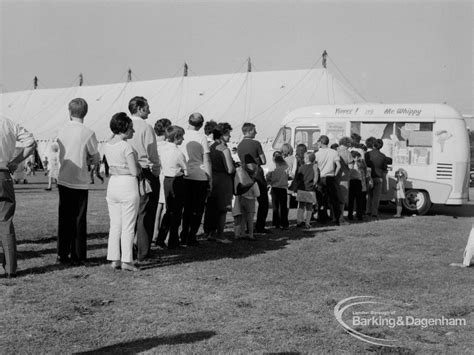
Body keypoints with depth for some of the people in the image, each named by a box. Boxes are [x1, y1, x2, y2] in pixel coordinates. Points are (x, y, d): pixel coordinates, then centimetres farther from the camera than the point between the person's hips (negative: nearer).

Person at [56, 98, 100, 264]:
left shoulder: (62, 130, 4)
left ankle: (62, 255, 13)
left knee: (64, 218, 10)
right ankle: (77, 255, 8)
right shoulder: (88, 133, -11)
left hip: (63, 180, 4)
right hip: (79, 182, -4)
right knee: (79, 219, 4)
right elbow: (96, 158, -2)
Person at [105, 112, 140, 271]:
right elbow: (135, 172, -16)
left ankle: (114, 259, 13)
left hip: (113, 184, 7)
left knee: (115, 225, 12)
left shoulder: (108, 145, 7)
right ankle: (126, 261, 2)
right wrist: (140, 166, 5)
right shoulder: (126, 146, -15)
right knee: (128, 226, 0)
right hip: (128, 184, -7)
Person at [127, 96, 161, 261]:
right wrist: (156, 172, 1)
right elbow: (152, 154, -11)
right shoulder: (146, 127, -12)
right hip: (146, 172, -6)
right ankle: (142, 253, 5)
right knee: (145, 215, 1)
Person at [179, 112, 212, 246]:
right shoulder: (201, 138, -6)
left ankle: (184, 236, 14)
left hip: (184, 177, 3)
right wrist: (210, 180, 2)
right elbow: (206, 161, -5)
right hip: (200, 177, -3)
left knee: (186, 208, 15)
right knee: (197, 209, 6)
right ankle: (191, 237, 3)